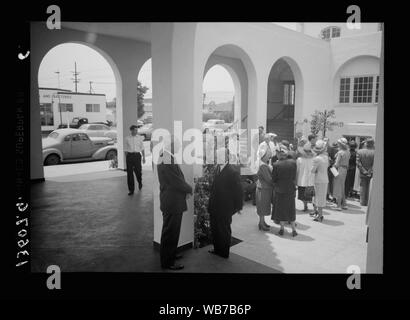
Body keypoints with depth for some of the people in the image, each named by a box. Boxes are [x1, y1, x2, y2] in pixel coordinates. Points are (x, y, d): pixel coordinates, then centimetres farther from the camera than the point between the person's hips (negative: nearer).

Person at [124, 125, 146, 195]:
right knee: (129, 173, 0)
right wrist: (126, 159, 4)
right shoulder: (127, 138, 4)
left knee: (138, 171, 0)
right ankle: (131, 190, 8)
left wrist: (144, 157, 2)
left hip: (137, 155, 0)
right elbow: (126, 149, 7)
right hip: (129, 155, 0)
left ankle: (140, 182, 36)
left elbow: (142, 148, 7)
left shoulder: (140, 137, 5)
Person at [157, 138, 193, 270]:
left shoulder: (168, 161, 10)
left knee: (172, 231, 23)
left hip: (172, 202, 11)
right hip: (172, 203, -11)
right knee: (170, 232, 1)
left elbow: (178, 179, 12)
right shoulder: (167, 163, -24)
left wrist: (186, 190, -1)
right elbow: (177, 182, -23)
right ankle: (167, 262, 14)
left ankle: (170, 254, 39)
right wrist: (189, 189, -7)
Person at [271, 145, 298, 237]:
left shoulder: (276, 165, -17)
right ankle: (294, 230, 19)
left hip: (280, 190, -2)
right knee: (291, 209, 15)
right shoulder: (293, 162, -9)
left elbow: (273, 179, -9)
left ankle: (282, 229, 19)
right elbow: (294, 176, 0)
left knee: (281, 209, 12)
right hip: (291, 189, 2)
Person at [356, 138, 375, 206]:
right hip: (371, 174, -2)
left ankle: (362, 202, 17)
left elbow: (358, 163, -6)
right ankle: (369, 202, 11)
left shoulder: (359, 151, -4)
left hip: (363, 174, 2)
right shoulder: (375, 153, -11)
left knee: (363, 187, 12)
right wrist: (370, 172, -6)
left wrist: (364, 171, -4)